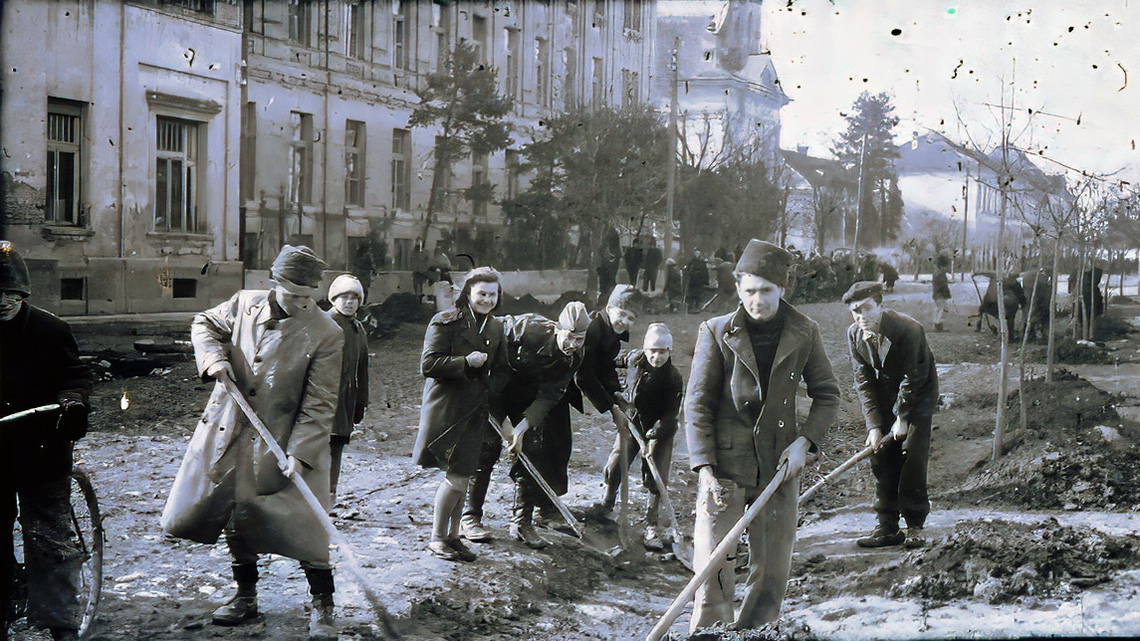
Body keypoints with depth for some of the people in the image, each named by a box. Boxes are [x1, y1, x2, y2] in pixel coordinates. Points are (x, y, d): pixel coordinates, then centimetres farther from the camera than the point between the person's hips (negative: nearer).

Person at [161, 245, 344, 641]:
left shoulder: (326, 334, -13)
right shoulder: (245, 304, -1)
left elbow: (320, 404, -13)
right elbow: (205, 323, 17)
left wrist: (299, 453, -20)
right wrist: (214, 357, -5)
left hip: (283, 442, -4)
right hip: (229, 432, 5)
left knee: (301, 525, -7)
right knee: (237, 517, 14)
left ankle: (323, 608, 7)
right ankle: (245, 596, 33)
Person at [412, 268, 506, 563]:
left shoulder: (496, 327, 14)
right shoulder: (445, 322, -7)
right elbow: (428, 364, -14)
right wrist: (466, 362, -21)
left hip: (476, 411, 6)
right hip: (446, 409, -6)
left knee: (462, 477, 10)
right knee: (457, 477, -9)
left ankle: (452, 536, 21)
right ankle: (437, 537, 5)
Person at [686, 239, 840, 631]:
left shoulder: (804, 334, 3)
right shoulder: (717, 332, -3)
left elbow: (827, 394, 14)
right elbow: (697, 405, -3)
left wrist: (804, 441, -2)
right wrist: (705, 469, -11)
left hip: (779, 464, 3)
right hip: (724, 463, -3)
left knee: (773, 567, 6)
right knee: (712, 563, -11)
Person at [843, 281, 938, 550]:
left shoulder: (909, 329, -25)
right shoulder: (854, 334, -9)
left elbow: (912, 378, -19)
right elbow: (863, 381, -8)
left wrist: (902, 418, -17)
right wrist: (873, 425, -14)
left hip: (917, 398, -4)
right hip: (883, 401, 5)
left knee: (912, 457, -11)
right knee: (881, 458, -1)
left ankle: (914, 525, -2)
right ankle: (888, 527, 4)